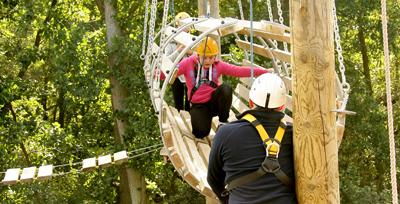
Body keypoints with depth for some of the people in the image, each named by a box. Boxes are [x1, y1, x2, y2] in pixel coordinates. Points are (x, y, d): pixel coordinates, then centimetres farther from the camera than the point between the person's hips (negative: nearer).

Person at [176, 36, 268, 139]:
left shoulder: (218, 65, -6)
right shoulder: (189, 63, -11)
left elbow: (239, 71, -13)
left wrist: (264, 72, -23)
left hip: (214, 102, 2)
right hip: (198, 105, -2)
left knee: (225, 88, -30)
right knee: (201, 132, -26)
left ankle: (223, 121, -8)